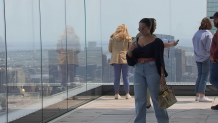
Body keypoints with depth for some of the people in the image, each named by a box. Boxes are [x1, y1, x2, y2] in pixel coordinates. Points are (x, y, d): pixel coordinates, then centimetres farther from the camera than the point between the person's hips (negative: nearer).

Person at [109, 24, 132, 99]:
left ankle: (116, 94, 7)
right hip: (125, 58, -1)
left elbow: (110, 49, 6)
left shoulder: (113, 37, 4)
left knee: (116, 77, 5)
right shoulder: (128, 37, 1)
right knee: (126, 77, 4)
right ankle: (127, 94, 5)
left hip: (115, 58, 1)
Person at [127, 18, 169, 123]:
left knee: (156, 97, 1)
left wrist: (162, 75, -12)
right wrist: (130, 50, -9)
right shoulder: (137, 41, 10)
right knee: (139, 98, 5)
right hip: (138, 70, 5)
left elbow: (160, 59, -7)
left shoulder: (156, 41, -5)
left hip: (152, 70, -5)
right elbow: (131, 59, 12)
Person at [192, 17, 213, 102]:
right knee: (204, 76, -4)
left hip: (198, 57, 7)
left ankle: (197, 95, 13)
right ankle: (202, 96, -6)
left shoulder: (196, 34, 6)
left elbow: (194, 46, 9)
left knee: (200, 75, 13)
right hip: (206, 57, -7)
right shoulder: (208, 34, -14)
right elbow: (209, 48, -17)